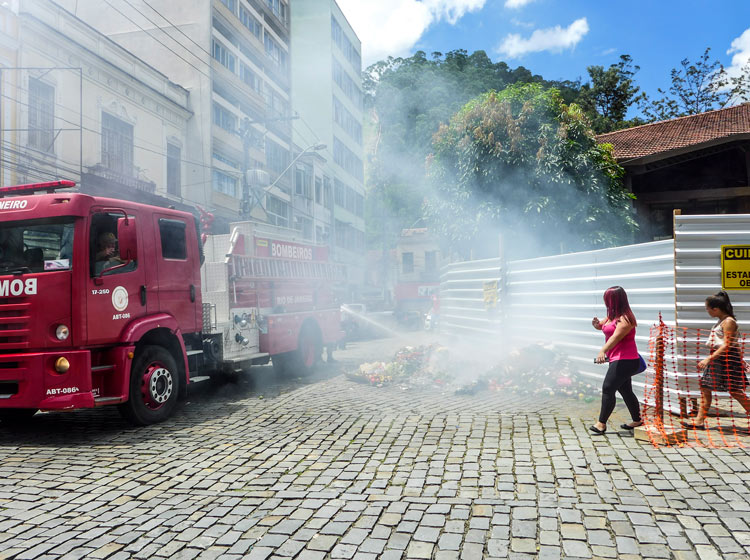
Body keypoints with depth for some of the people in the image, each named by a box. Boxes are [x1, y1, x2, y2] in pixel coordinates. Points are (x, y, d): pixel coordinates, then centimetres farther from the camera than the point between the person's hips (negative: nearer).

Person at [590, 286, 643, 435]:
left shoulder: (625, 318, -18)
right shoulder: (613, 316, 12)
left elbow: (616, 337, -30)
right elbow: (602, 326, 23)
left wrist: (603, 351, -42)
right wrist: (597, 324, -3)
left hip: (624, 361, -10)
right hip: (619, 360, 10)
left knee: (608, 388, -12)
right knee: (625, 390, 18)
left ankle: (602, 424, -7)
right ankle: (637, 421, 30)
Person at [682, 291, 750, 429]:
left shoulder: (728, 322, -16)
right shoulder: (721, 321, 12)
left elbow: (726, 345, -22)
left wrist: (709, 359, -26)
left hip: (728, 359, -10)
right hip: (716, 358, 10)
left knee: (735, 391, -1)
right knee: (705, 387, 6)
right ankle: (700, 421, 9)